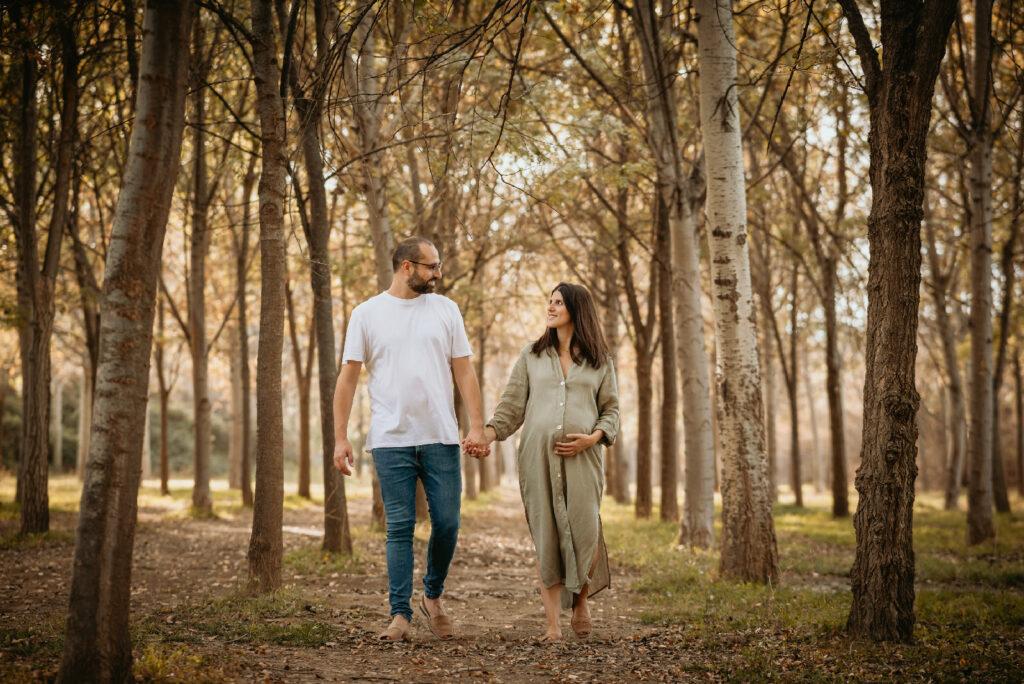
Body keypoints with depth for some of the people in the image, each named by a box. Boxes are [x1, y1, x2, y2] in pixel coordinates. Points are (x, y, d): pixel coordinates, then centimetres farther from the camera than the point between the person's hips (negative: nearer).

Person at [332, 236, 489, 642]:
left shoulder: (445, 310, 8)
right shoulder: (367, 313, 3)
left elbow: (464, 371, 7)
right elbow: (348, 377, 2)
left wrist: (477, 425, -3)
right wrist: (340, 438, -4)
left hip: (441, 439, 2)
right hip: (391, 441, -2)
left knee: (447, 524, 2)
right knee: (400, 528, 1)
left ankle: (433, 597, 25)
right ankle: (400, 614, 9)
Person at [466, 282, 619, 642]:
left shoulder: (599, 360, 12)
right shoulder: (532, 356, 14)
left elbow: (611, 409, 12)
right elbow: (512, 406, 9)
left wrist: (593, 437, -7)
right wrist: (487, 434, -7)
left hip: (582, 457, -1)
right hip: (538, 454, 1)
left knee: (583, 532, -9)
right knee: (546, 537, -2)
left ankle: (581, 597, 20)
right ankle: (553, 623, 2)